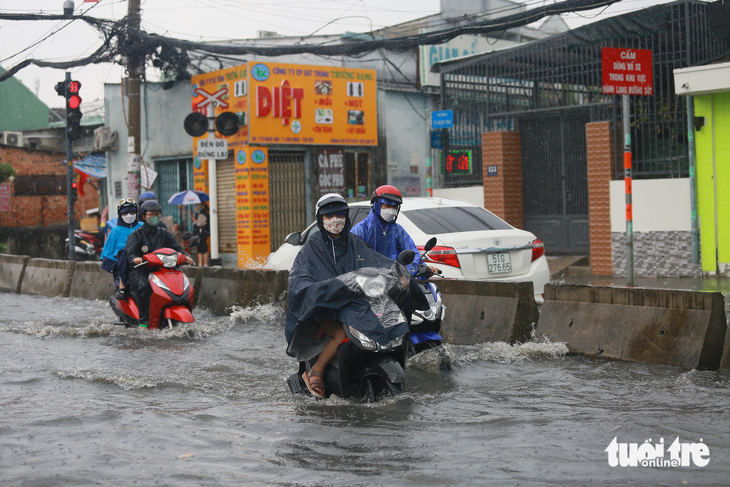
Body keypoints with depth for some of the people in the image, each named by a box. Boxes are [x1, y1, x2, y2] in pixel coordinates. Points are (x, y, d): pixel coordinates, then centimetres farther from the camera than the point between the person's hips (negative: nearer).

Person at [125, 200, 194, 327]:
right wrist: (135, 259, -34)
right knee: (143, 286, -36)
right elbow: (129, 252, -10)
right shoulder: (136, 235, 4)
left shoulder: (164, 233, 18)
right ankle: (143, 321, -33)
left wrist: (185, 256, -10)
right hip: (140, 270, -4)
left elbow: (176, 247, 12)